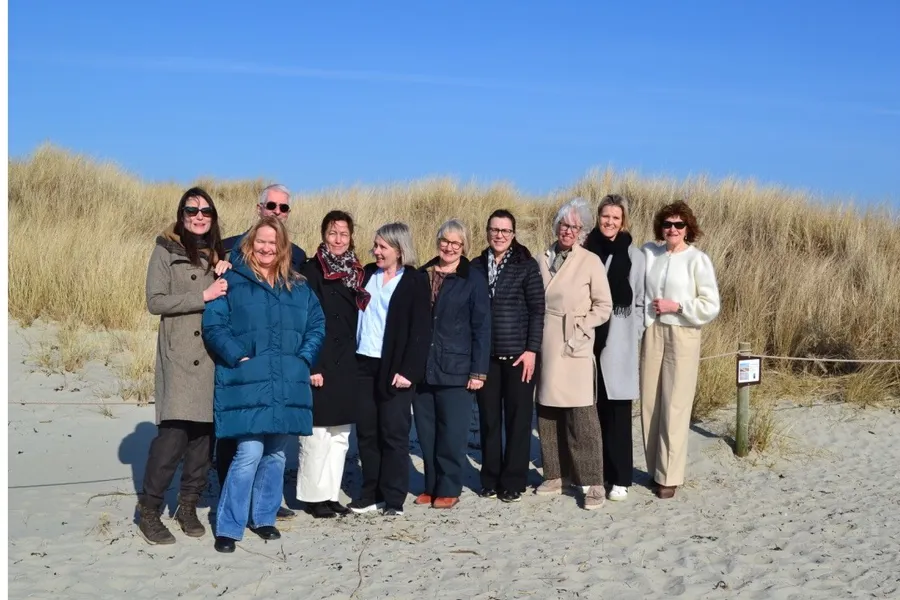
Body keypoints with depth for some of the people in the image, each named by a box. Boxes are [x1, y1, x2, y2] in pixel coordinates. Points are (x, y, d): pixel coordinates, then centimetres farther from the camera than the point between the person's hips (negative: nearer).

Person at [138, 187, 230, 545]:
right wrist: (201, 297, -13)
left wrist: (226, 274, 2)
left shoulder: (218, 253, 17)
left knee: (204, 429, 3)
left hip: (212, 355, 5)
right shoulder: (166, 251, 2)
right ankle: (149, 509, -1)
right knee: (174, 430, -12)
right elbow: (155, 301, -7)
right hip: (178, 354, -5)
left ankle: (188, 505, 14)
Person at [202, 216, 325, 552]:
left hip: (287, 386, 5)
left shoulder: (298, 287, 14)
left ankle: (264, 517, 29)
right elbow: (213, 325, -6)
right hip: (247, 385, -5)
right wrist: (238, 357, -15)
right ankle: (228, 527, 1)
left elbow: (317, 326, 13)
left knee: (275, 454, 12)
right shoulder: (232, 282, 1)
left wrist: (304, 359, -1)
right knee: (250, 453, -12)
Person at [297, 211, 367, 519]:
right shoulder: (312, 271, -6)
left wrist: (356, 360, 9)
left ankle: (331, 494, 18)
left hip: (347, 366, 6)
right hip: (320, 365, -6)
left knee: (340, 435, 10)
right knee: (317, 433, -3)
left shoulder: (355, 271, 12)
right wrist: (311, 366, -17)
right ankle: (313, 496, 9)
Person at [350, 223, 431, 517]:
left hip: (395, 369, -5)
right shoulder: (367, 274, 11)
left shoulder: (415, 282, -3)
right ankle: (371, 493, 18)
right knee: (366, 431, 8)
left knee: (394, 432, -1)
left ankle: (393, 498, 7)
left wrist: (409, 371, -14)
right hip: (363, 364, 5)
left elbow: (420, 330, -7)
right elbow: (354, 313, 11)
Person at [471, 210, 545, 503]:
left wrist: (532, 350, -10)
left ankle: (513, 482, 13)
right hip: (485, 355, 3)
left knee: (517, 419, 3)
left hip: (518, 355, -3)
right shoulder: (476, 266, 6)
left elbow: (537, 310, -3)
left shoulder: (526, 265, -2)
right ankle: (490, 479, 19)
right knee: (488, 419, 8)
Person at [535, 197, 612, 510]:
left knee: (581, 414, -8)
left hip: (574, 347, -4)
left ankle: (593, 484, -4)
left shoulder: (591, 262, -3)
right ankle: (555, 475, 20)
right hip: (545, 346, 5)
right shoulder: (543, 260, 9)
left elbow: (604, 306, 0)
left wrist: (579, 327, -9)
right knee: (547, 412, 8)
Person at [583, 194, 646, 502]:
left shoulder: (634, 257, 1)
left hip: (619, 343, -2)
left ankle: (619, 477, 6)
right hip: (589, 340, 2)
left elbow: (640, 303, 2)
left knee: (617, 413, 0)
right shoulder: (587, 252, 7)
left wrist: (634, 339, -4)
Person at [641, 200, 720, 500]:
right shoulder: (649, 251, 5)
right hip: (651, 334, 4)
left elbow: (711, 307, -7)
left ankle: (669, 475, 7)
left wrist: (677, 306, -14)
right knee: (650, 403, 7)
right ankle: (654, 467, 21)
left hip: (682, 337, -4)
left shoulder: (698, 260, -6)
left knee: (674, 407, -1)